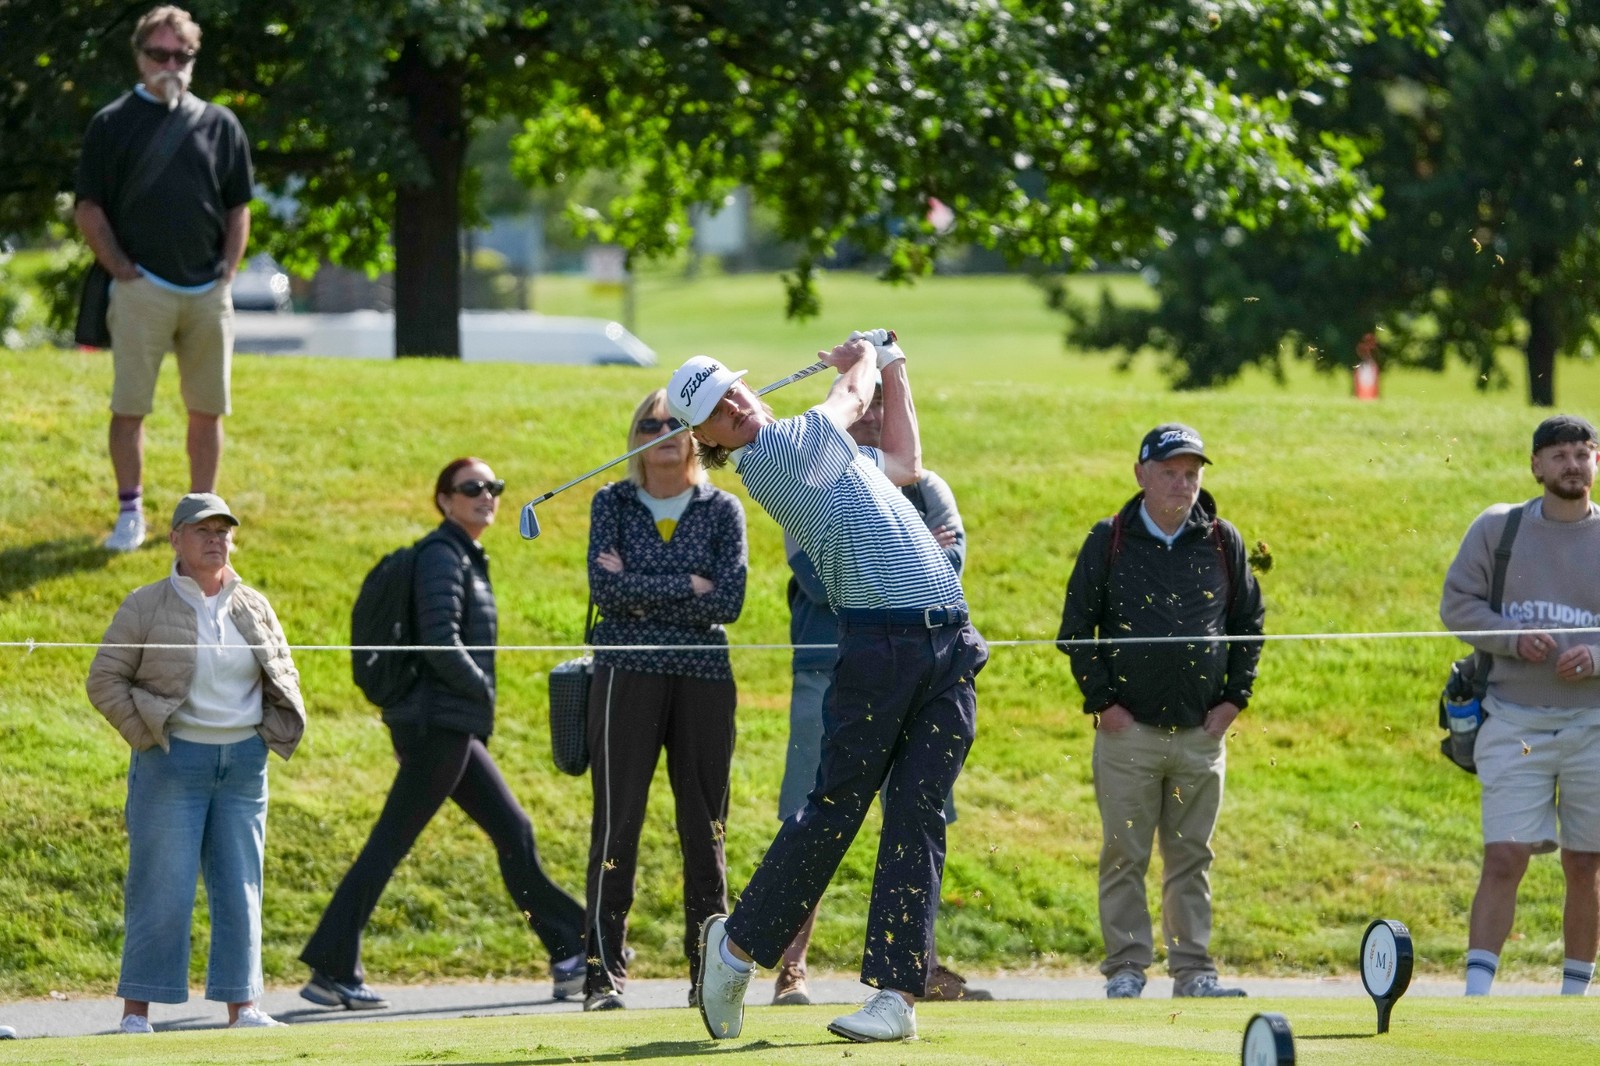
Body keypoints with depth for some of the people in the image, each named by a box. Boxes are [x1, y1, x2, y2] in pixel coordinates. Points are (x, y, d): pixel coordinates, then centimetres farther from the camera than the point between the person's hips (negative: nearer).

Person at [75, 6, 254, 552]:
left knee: (207, 409, 5)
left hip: (208, 290, 3)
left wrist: (225, 276, 4)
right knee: (129, 405, -4)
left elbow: (238, 210, 14)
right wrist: (121, 269, -6)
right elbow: (89, 209, 2)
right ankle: (130, 512, 4)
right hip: (141, 288, -3)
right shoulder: (113, 124, 3)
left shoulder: (220, 125, 10)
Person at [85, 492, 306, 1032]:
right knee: (162, 887, -5)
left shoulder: (255, 608, 10)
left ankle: (241, 1006, 7)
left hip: (243, 760, 4)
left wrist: (275, 734, 6)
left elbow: (284, 676, 21)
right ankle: (137, 1009, -2)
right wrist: (146, 737, -9)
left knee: (239, 885, 4)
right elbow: (105, 679, -2)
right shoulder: (145, 608, -2)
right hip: (173, 760, -4)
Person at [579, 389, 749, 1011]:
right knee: (618, 824, -6)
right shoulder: (612, 504, 7)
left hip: (704, 680, 1)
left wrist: (640, 589, -8)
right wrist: (689, 587, -9)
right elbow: (605, 589, -8)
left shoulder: (722, 510, 8)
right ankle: (604, 973, -4)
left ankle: (711, 971, 8)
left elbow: (729, 601, -6)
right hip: (627, 676, -1)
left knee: (704, 827, 2)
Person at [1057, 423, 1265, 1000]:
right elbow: (1077, 627, 3)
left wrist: (1234, 698, 5)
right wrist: (1101, 701, -4)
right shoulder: (1109, 541, 1)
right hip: (1128, 732, -2)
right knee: (1125, 856, -1)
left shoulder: (1223, 543, 7)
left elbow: (1249, 623, 14)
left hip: (1202, 733, 2)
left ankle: (1193, 970, 9)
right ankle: (1126, 970, 3)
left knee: (1192, 858, 6)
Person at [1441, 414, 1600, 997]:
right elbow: (1457, 603, 4)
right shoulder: (1497, 527, 4)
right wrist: (1513, 637, -13)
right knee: (1504, 859, -10)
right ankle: (1476, 992, -11)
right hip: (1514, 724, -1)